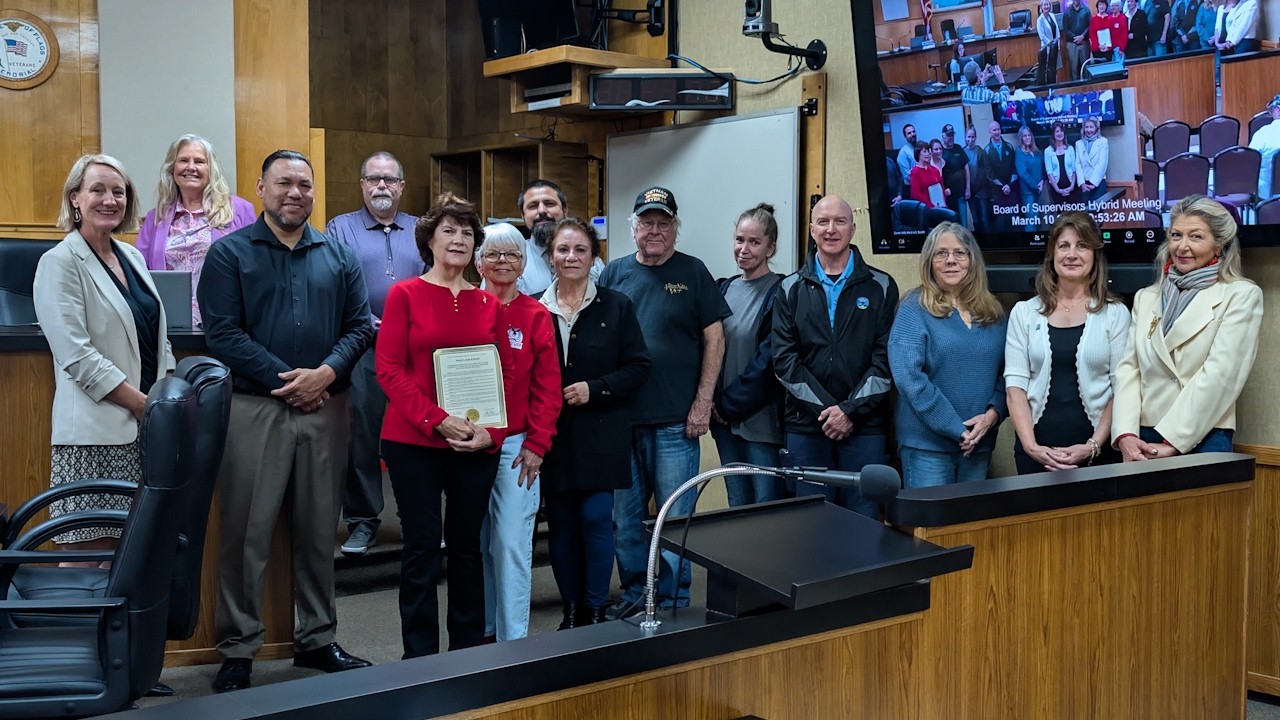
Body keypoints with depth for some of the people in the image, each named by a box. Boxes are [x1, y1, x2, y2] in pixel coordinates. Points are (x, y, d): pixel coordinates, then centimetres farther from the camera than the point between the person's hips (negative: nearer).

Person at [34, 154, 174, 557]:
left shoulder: (132, 257, 14)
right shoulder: (60, 263, -6)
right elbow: (78, 357, -14)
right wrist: (144, 404, -14)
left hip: (146, 429, 7)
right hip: (95, 437, -6)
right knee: (89, 564, -2)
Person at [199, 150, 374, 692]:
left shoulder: (338, 255, 11)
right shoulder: (230, 252, 1)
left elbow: (360, 326, 6)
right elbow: (222, 332, -8)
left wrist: (325, 374, -11)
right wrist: (283, 378, -15)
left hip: (326, 409, 3)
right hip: (255, 409, -3)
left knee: (319, 530, 11)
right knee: (247, 533, 1)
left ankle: (317, 639, 23)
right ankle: (237, 651, 11)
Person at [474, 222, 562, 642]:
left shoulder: (535, 316, 3)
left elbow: (547, 387, 1)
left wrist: (537, 445, -5)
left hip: (516, 445, -1)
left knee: (512, 544, -4)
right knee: (475, 542, 9)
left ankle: (513, 639, 4)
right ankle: (481, 630, 22)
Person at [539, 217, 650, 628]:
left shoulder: (616, 307, 1)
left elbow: (638, 368, -1)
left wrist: (595, 388, -12)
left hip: (601, 433, -2)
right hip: (552, 435, 2)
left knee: (595, 518, -4)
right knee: (560, 525, 7)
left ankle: (596, 612, 9)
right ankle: (571, 610, 20)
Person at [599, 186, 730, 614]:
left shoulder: (693, 272, 3)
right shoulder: (614, 274, 9)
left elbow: (713, 339, 1)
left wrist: (702, 404, -6)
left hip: (675, 422, -3)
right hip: (619, 420, 3)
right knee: (625, 518, 10)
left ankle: (673, 605, 14)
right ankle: (633, 598, 24)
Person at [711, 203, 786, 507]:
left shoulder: (779, 293, -8)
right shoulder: (725, 289, 11)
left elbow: (767, 360, -13)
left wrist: (729, 404, -9)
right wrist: (712, 400, -2)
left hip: (761, 418, -6)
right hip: (724, 417, 6)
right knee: (736, 505, 13)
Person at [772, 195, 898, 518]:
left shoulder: (881, 287, 4)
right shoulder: (791, 289, 8)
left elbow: (886, 358, -2)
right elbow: (784, 359, 0)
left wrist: (850, 410, -11)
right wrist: (825, 409, -10)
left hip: (864, 425, -1)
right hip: (805, 424, 1)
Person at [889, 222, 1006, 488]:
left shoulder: (993, 312, 10)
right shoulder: (915, 309, -5)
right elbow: (908, 376, -14)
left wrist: (993, 413, -9)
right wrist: (956, 430, -17)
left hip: (979, 442, 5)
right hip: (928, 443, -5)